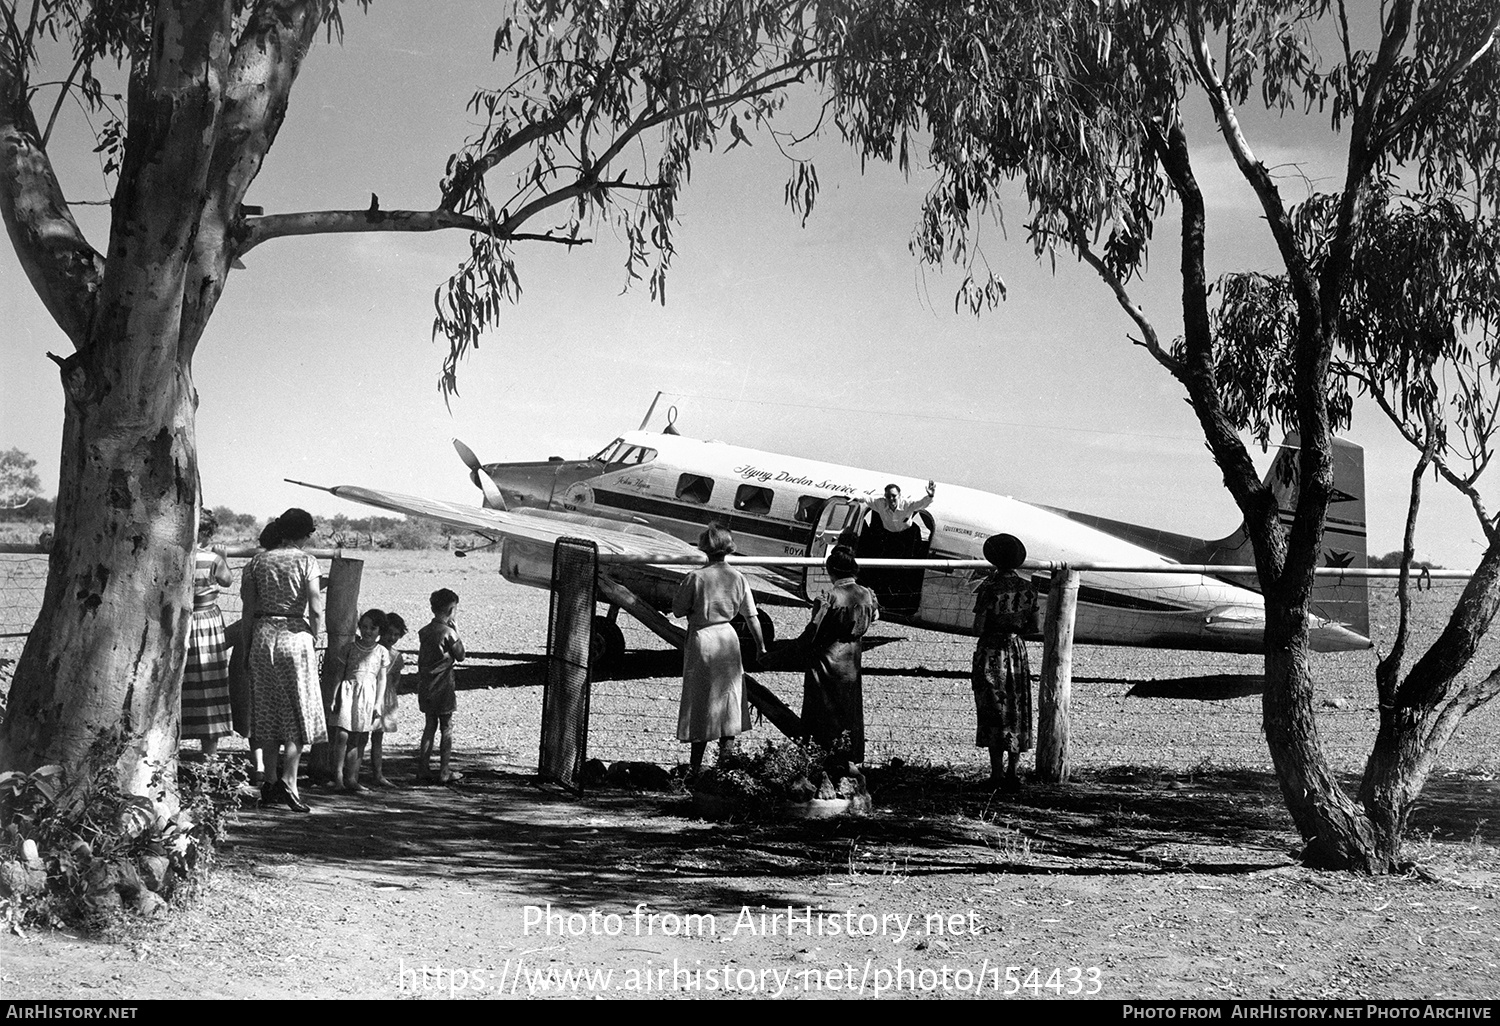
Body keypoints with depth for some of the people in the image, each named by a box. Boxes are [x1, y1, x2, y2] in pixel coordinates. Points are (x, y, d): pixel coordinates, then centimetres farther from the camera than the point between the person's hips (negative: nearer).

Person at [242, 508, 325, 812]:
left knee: (267, 713, 11)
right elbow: (316, 609, -13)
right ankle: (288, 782, -10)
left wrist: (250, 644, 10)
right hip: (295, 635, -4)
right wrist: (314, 638, 2)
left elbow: (248, 610, 3)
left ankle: (270, 784, 14)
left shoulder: (257, 562, 6)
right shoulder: (305, 561, -5)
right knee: (297, 713, 2)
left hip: (262, 637, 4)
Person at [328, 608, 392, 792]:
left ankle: (351, 778, 7)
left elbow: (382, 679, 9)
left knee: (358, 739, 3)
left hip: (368, 694, 1)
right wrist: (333, 697, 1)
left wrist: (378, 703, 1)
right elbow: (339, 673, 7)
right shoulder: (350, 647, 7)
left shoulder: (382, 652, 9)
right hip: (348, 691, -1)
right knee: (342, 735, -12)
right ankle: (338, 776, -6)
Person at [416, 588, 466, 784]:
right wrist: (457, 632, 0)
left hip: (425, 687, 6)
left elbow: (421, 660, 10)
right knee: (447, 728, 3)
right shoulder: (448, 633, -14)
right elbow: (460, 656, -5)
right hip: (443, 687, -6)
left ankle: (423, 769, 13)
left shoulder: (424, 632, 4)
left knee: (430, 726, 14)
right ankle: (444, 772, 4)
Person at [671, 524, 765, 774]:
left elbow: (678, 610, -8)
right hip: (728, 640, 3)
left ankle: (696, 765, 9)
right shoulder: (738, 578, -3)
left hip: (701, 639, -3)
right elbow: (751, 616, 2)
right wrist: (760, 645, 13)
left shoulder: (696, 577, -14)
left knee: (701, 701, 5)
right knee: (729, 697, 15)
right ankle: (726, 756, 9)